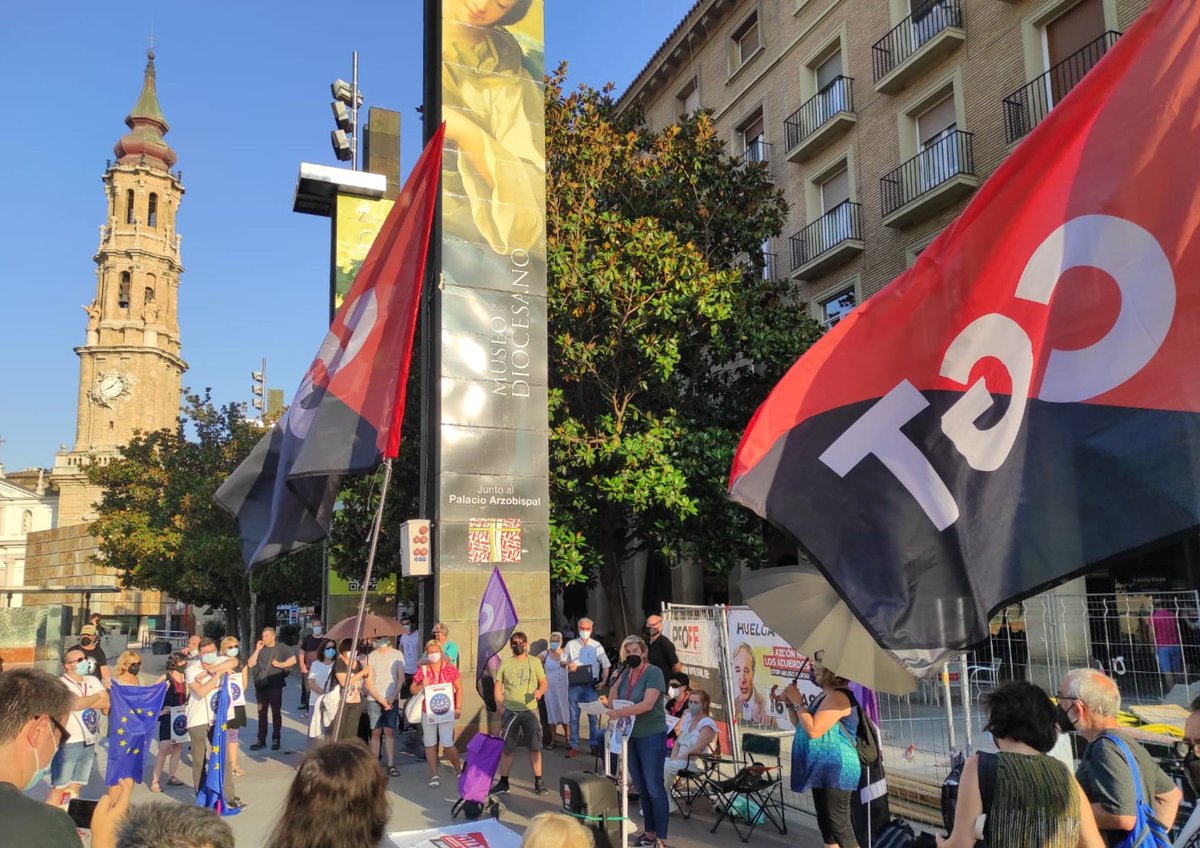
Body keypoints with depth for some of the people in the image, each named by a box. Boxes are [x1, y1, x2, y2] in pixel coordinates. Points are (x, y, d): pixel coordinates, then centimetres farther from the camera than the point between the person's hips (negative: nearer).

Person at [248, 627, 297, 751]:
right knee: (261, 713, 10)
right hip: (260, 685, 4)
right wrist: (257, 650, -8)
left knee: (276, 712, 4)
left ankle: (276, 740, 11)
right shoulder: (260, 648, 8)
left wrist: (280, 664, -15)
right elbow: (251, 664, 0)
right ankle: (261, 740, 16)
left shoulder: (281, 647, -3)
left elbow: (293, 659, -6)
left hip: (275, 685, -4)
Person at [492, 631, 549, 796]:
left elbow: (543, 682, 5)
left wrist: (540, 691, -17)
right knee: (506, 748, 6)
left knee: (535, 747, 2)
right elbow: (498, 685, 7)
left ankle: (538, 782, 11)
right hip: (509, 711, 1)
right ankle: (503, 782, 17)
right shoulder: (505, 663, 4)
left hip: (530, 710, -1)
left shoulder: (534, 662, 3)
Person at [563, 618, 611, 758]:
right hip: (574, 685, 1)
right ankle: (574, 747, 12)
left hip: (591, 685, -1)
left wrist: (604, 681, -7)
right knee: (574, 717, 5)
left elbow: (606, 666, 7)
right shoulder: (571, 644, 8)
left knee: (593, 716, 1)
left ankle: (595, 745, 11)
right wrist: (568, 664, -13)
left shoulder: (596, 646, 6)